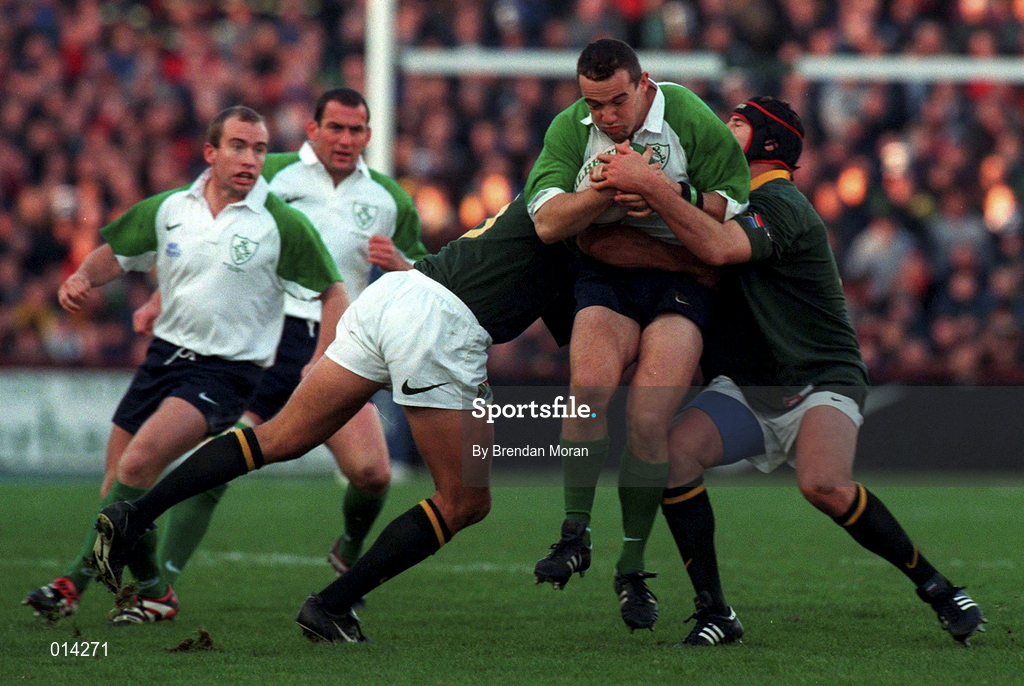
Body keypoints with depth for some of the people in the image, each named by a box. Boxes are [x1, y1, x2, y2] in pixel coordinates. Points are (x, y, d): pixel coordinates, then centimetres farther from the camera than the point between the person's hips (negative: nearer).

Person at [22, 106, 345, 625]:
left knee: (139, 462, -23)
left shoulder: (282, 225, -9)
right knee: (119, 478, 7)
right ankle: (152, 590, 26)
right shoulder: (170, 210, 3)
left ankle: (76, 582, -17)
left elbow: (333, 294, -4)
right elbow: (115, 254, 15)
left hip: (226, 369, -6)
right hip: (166, 352, 6)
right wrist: (83, 277, -7)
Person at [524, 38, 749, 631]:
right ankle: (576, 536, -14)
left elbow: (735, 204, -3)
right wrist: (611, 190, -26)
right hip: (607, 276, 2)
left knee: (649, 421, -16)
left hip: (682, 277, -2)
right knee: (590, 384, -27)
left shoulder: (691, 120, -8)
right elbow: (547, 222, -13)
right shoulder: (570, 128, -3)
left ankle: (633, 567, -2)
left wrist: (675, 194, -20)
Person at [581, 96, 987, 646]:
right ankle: (714, 614, -14)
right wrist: (610, 245, -12)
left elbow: (719, 248, -33)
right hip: (743, 389, 7)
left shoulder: (778, 204, -14)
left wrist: (648, 185, -35)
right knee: (674, 450, -21)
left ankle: (933, 585, -10)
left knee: (823, 484, -33)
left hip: (820, 383, -7)